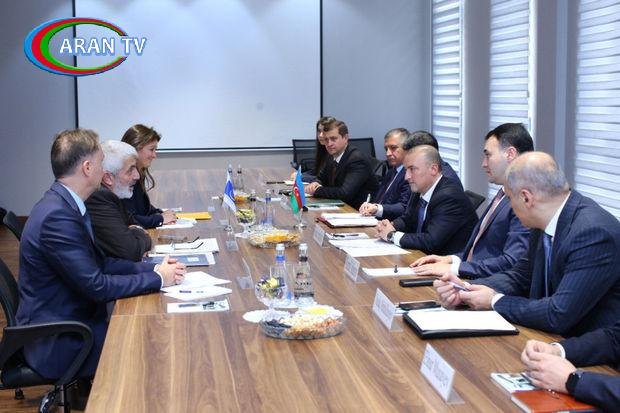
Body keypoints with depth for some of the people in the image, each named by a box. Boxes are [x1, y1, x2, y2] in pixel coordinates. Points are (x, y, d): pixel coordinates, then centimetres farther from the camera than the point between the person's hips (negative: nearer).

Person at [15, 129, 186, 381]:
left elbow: (98, 263, 9)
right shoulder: (56, 217, -25)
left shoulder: (63, 204, 4)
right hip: (55, 343, -9)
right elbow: (96, 286, -24)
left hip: (67, 320, 9)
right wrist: (158, 279, -15)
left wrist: (152, 268, -1)